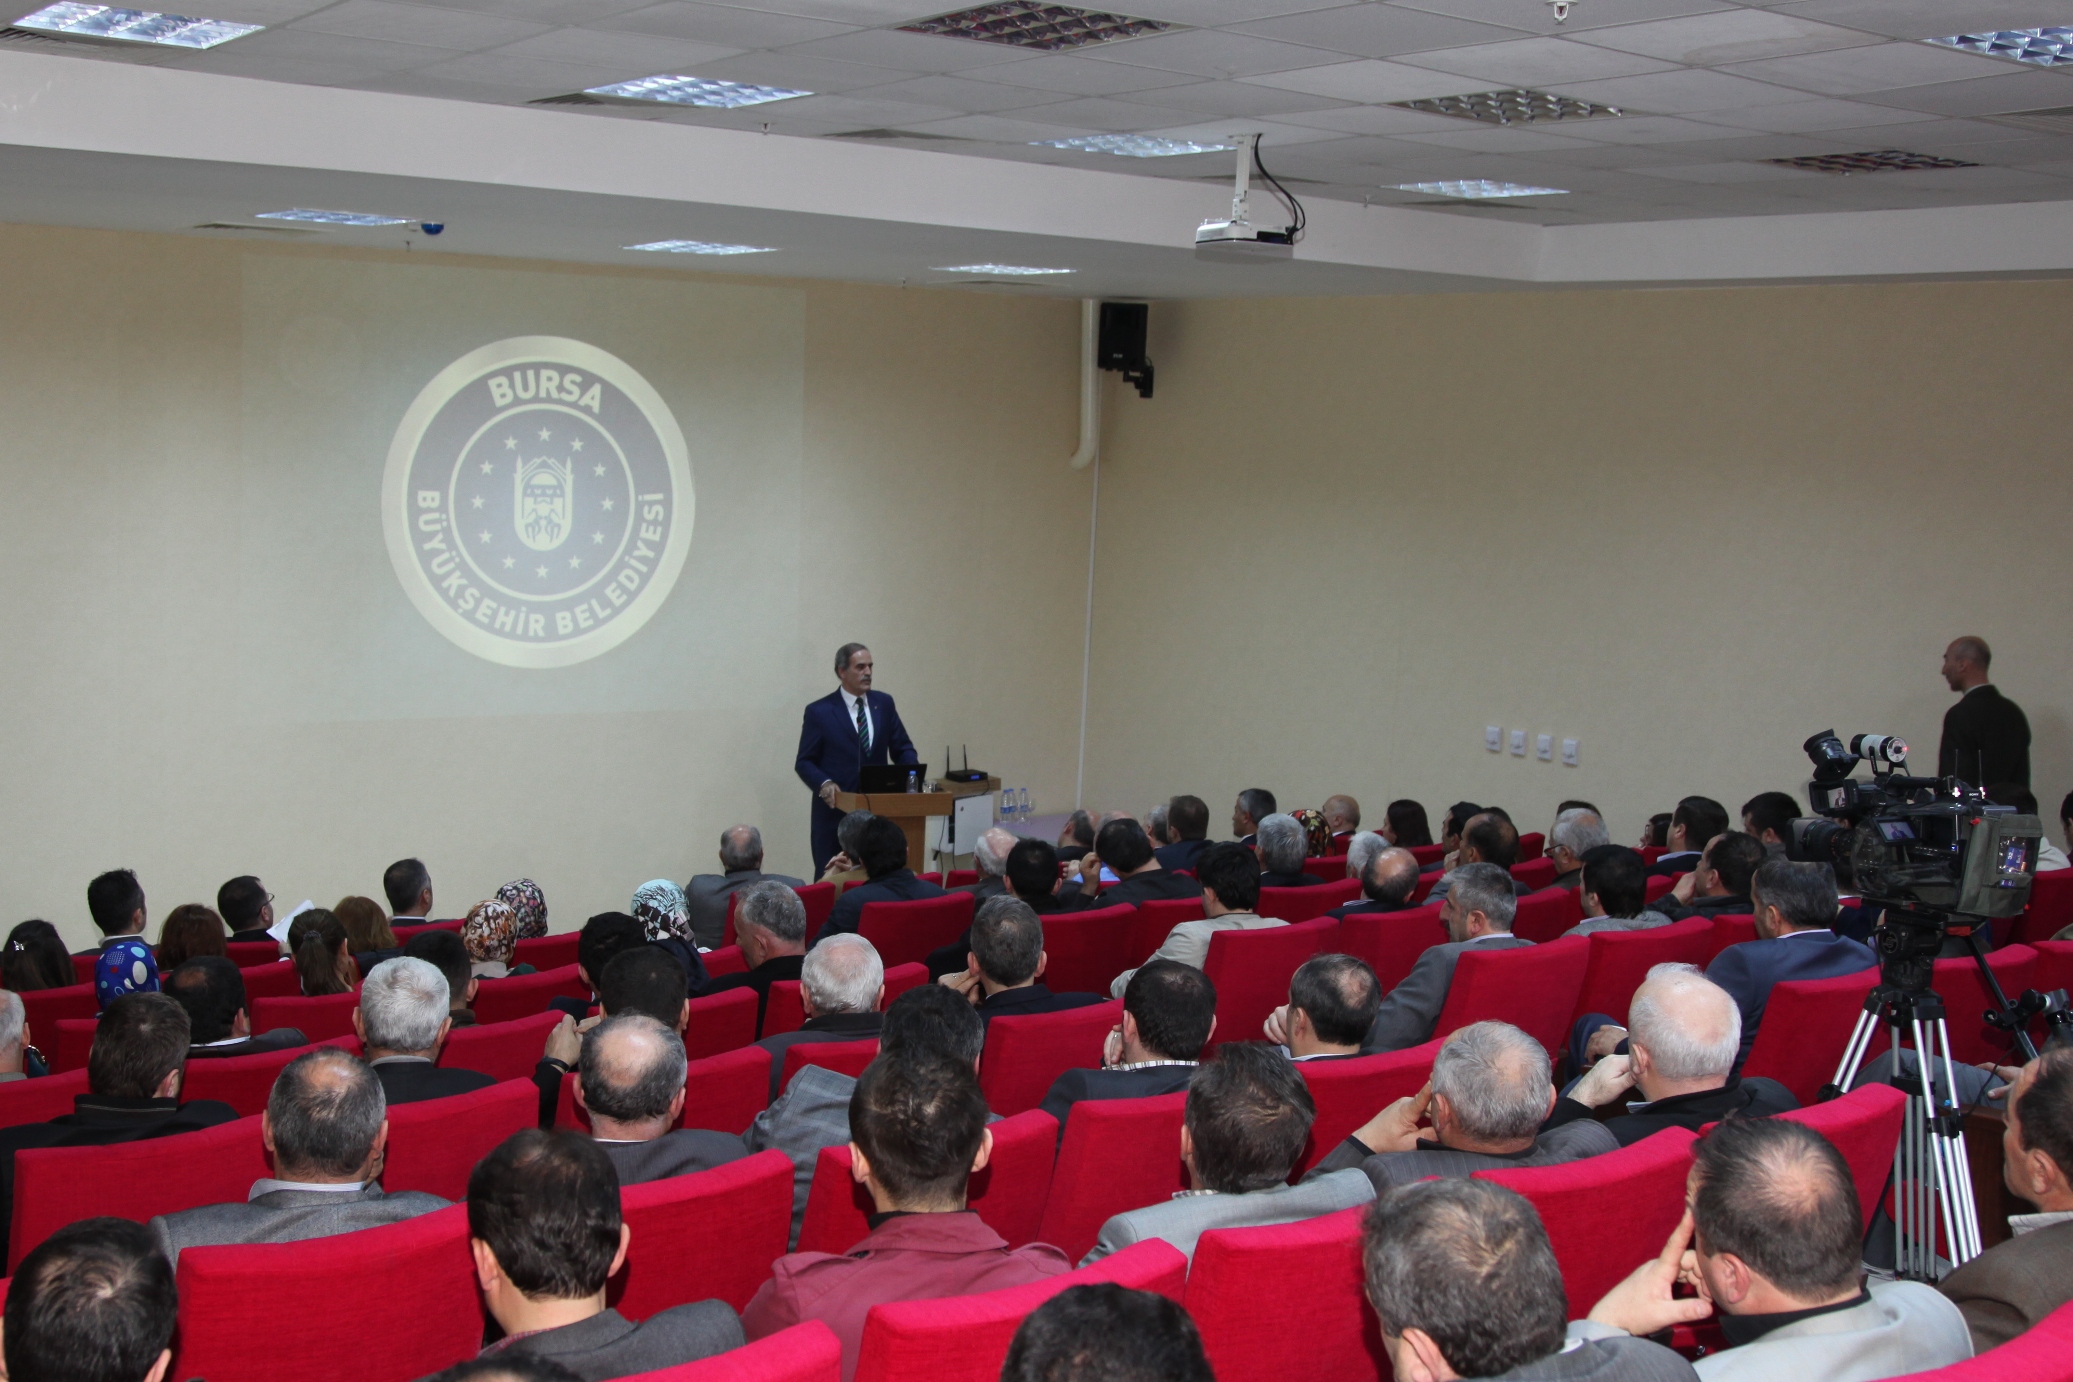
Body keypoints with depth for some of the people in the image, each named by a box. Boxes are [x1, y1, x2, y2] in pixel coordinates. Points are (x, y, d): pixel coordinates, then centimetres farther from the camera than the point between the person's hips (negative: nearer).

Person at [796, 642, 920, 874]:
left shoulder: (883, 703, 8)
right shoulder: (819, 712, -3)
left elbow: (902, 748, 13)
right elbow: (804, 762, -1)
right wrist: (824, 783, -19)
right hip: (836, 810, -3)